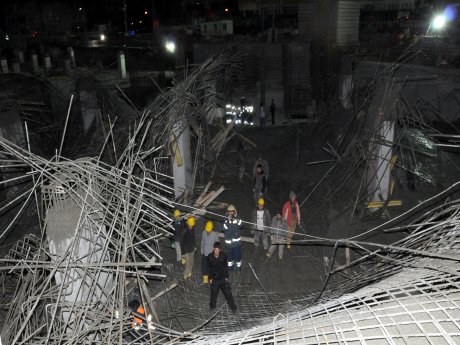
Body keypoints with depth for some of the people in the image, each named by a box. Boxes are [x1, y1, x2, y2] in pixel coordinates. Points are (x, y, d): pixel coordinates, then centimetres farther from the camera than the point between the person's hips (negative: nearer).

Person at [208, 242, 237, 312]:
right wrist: (210, 278, 1)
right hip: (214, 278, 0)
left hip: (223, 278, 0)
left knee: (228, 292, 5)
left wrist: (226, 276, 0)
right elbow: (209, 268, -3)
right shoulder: (210, 257, -16)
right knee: (214, 293, 15)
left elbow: (226, 266, -3)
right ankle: (212, 306, 40)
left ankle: (233, 307, 22)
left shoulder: (223, 255, -16)